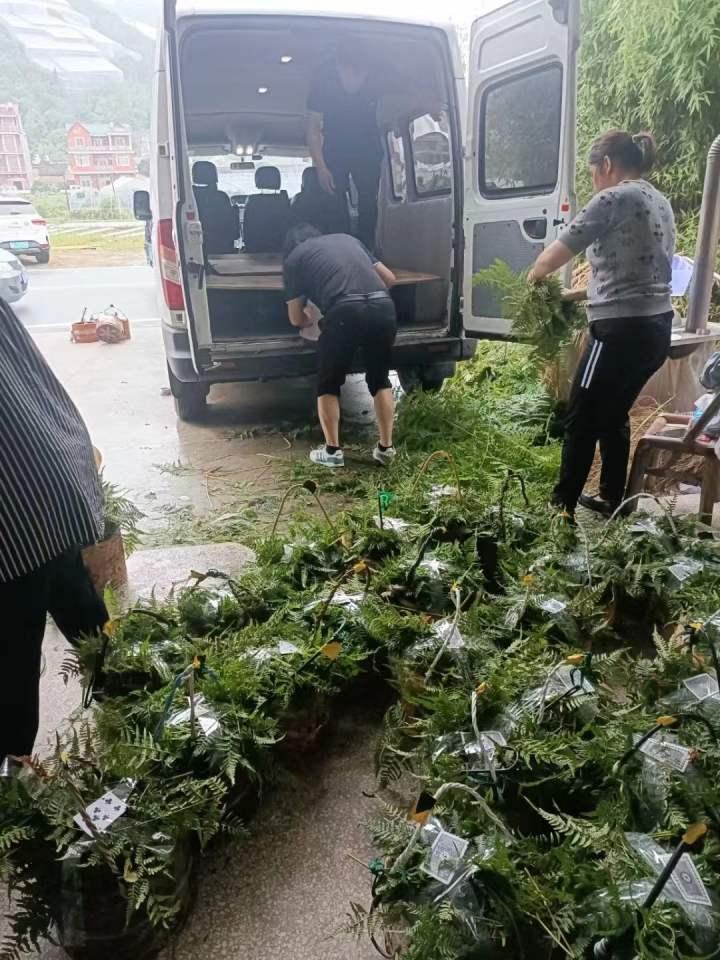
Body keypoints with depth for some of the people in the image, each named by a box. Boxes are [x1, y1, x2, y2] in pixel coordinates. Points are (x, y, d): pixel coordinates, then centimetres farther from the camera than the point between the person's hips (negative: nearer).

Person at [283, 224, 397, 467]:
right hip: (383, 308, 4)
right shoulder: (346, 238, 31)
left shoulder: (294, 258, 21)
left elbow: (296, 319, 23)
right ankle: (386, 447, 23)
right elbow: (389, 278, 33)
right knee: (380, 380, 22)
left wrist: (310, 319, 46)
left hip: (345, 313, -4)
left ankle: (332, 451, 19)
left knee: (328, 384, 17)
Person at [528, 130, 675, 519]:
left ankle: (561, 506, 11)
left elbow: (552, 258, -10)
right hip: (655, 328, 9)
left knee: (582, 420, 2)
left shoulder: (615, 199, -10)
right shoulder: (659, 203, 17)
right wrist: (577, 294, 19)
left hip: (622, 330, -9)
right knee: (614, 415, 20)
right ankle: (612, 499, 30)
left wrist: (533, 277, 11)